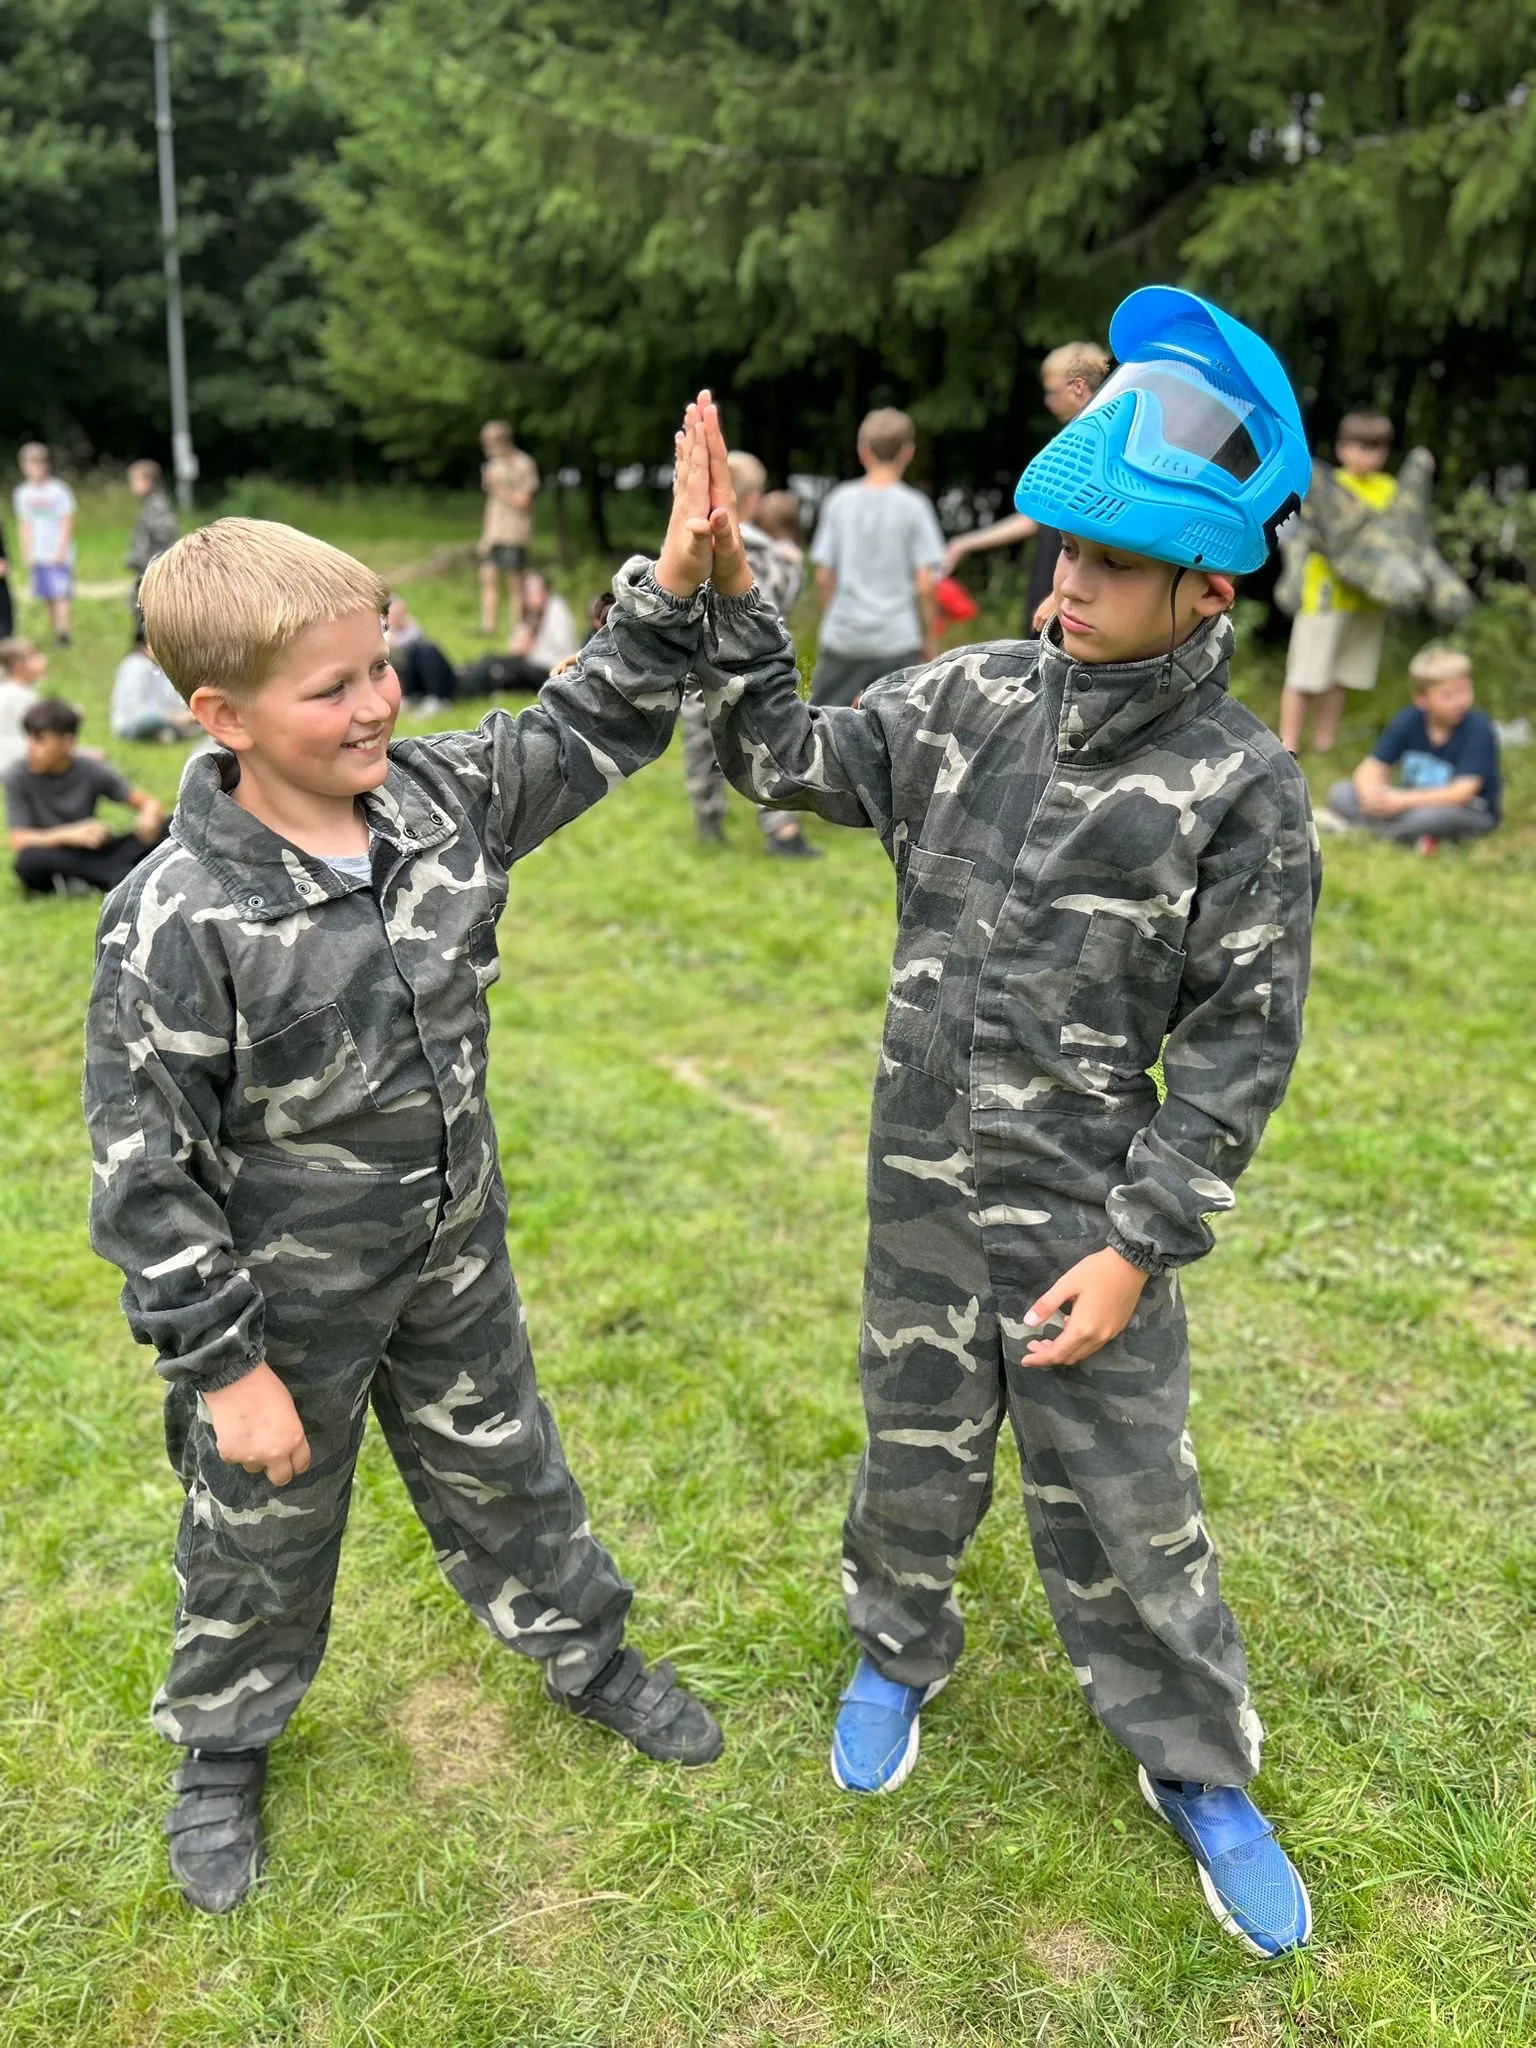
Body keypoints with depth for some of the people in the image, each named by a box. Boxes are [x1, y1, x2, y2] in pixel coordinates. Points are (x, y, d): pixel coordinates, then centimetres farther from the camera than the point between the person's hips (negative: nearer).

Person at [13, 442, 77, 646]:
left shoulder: (59, 490, -4)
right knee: (48, 597, 4)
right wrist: (27, 553, 5)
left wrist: (61, 551, -11)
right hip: (37, 556, 4)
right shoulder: (22, 493, 9)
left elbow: (67, 523, -4)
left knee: (60, 593, -12)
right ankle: (58, 633, 8)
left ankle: (63, 633, -15)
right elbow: (25, 526, 13)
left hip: (59, 553, -4)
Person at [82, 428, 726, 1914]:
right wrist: (227, 1369, -14)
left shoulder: (438, 799, -11)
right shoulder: (176, 924, -28)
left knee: (507, 1475, 25)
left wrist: (674, 582, -12)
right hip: (285, 1310, -4)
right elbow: (149, 1173, -20)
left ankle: (583, 1652, 52)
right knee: (259, 1545, 20)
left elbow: (593, 731, 3)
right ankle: (222, 1749, 50)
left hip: (453, 1266, 5)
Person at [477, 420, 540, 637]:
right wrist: (485, 534, 14)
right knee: (489, 577, -1)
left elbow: (522, 501, -11)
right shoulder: (494, 465, 15)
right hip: (494, 533, 6)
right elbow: (492, 502, 17)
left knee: (515, 583, -2)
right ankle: (487, 625, 0)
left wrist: (498, 488, -13)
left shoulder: (525, 465, -7)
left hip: (515, 535, -6)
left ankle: (516, 630, 4)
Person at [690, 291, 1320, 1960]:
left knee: (1123, 1504, 12)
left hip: (1089, 1216, -3)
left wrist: (1138, 1245, -14)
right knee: (916, 1451, 22)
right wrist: (728, 594, -8)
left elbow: (1241, 1042, -11)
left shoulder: (1243, 790, -14)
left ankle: (1197, 1768, 37)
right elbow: (786, 762, 5)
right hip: (923, 1191, 3)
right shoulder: (971, 704, -4)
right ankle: (899, 1651, 50)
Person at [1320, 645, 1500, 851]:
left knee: (1440, 813, -42)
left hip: (1470, 813, -5)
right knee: (1340, 793, -10)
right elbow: (1370, 770, -7)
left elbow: (1463, 793, -27)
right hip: (1414, 803, 5)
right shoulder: (1409, 720, -6)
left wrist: (1403, 800, -34)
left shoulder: (1479, 729, -20)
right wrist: (1372, 793, -32)